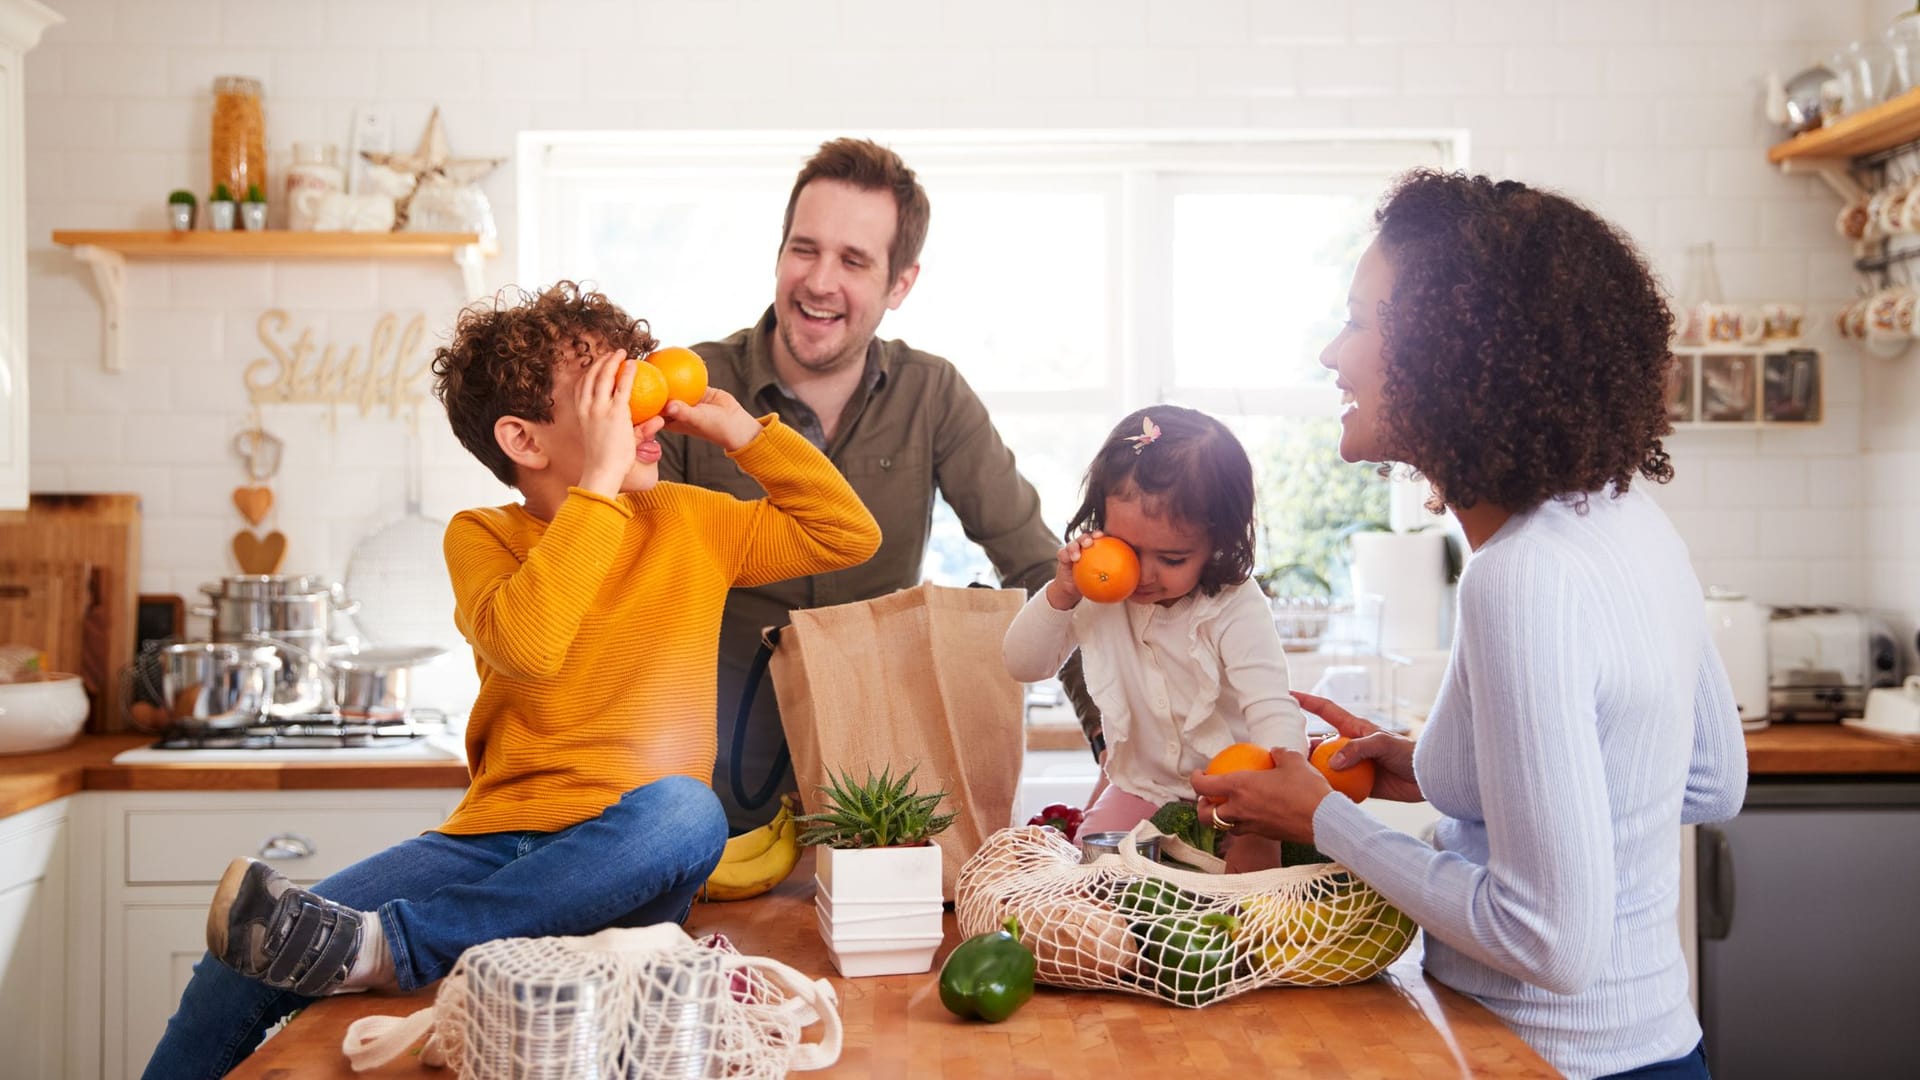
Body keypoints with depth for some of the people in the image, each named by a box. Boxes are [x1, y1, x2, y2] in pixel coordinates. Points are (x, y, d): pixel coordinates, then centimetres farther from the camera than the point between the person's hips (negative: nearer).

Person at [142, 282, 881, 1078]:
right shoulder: (480, 536, 5)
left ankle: (377, 949, -37)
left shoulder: (688, 523, 10)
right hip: (492, 840, 1)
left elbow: (849, 535, 9)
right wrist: (600, 481, -16)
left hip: (622, 861, 0)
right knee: (243, 971, -17)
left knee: (684, 809, -38)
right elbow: (526, 643, -17)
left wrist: (742, 430, 3)